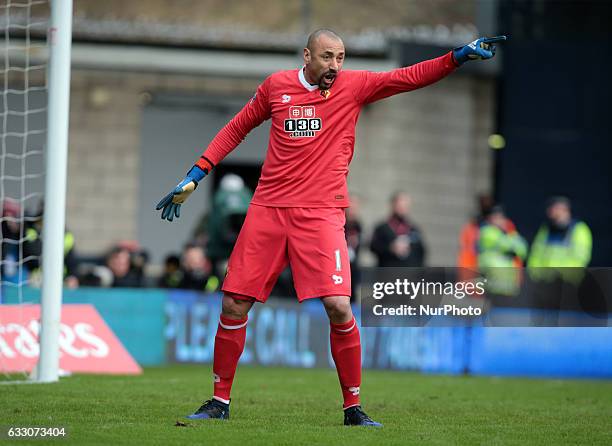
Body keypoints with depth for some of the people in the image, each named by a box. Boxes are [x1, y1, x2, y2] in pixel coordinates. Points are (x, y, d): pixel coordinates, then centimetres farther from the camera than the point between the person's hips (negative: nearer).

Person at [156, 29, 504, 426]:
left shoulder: (353, 86, 3)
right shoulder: (276, 85, 7)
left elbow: (410, 77, -6)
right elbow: (236, 129, 18)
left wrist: (460, 55, -19)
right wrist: (194, 177, 15)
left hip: (321, 213, -2)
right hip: (268, 209, 2)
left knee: (338, 307, -15)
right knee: (234, 305, 0)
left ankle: (353, 407, 0)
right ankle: (220, 401, 16)